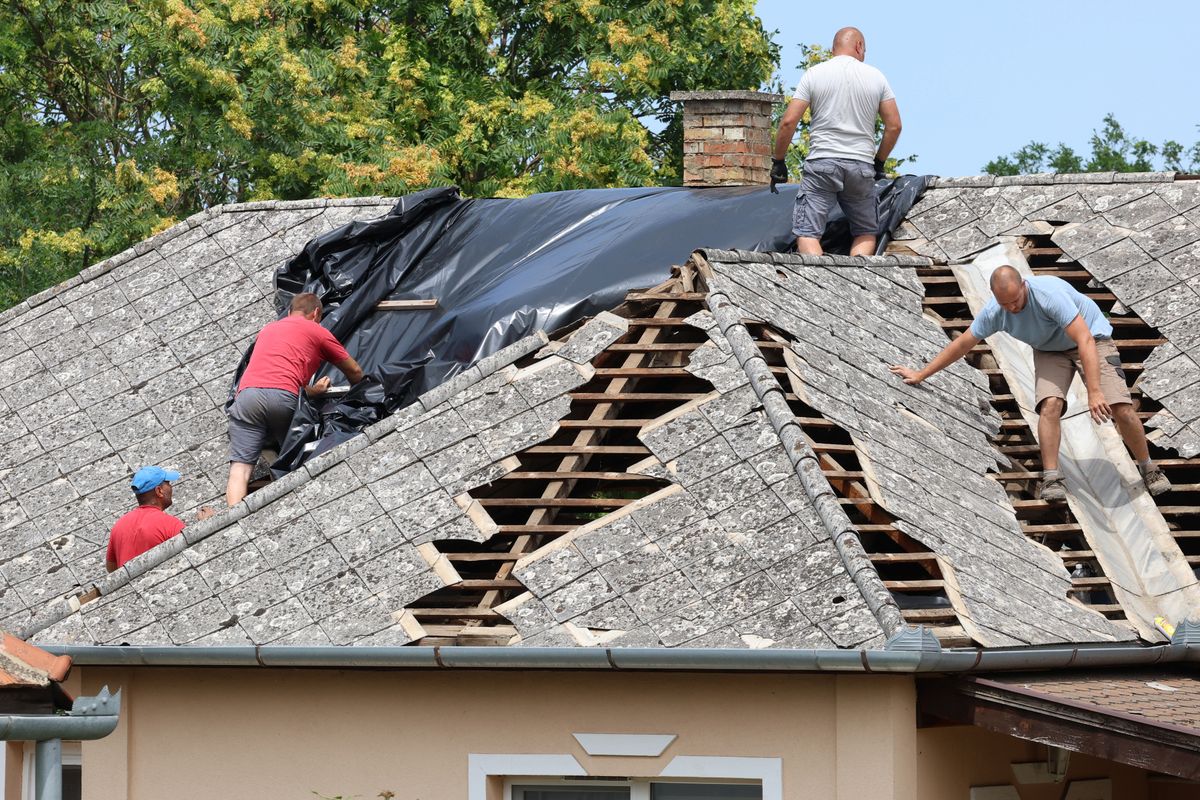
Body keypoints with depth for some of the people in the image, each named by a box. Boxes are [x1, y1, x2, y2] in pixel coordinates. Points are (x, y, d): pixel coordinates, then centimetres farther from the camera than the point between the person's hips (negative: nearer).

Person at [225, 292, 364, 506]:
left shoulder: (268, 329, 35)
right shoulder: (316, 331, 22)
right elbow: (355, 373, 31)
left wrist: (309, 391, 56)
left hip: (246, 394, 3)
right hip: (284, 398, -3)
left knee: (240, 466, -8)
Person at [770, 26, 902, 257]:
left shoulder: (814, 74, 2)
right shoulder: (876, 77, 7)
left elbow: (788, 122, -3)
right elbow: (894, 126, 7)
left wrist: (778, 161, 7)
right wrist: (879, 162, 20)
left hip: (822, 164, -2)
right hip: (862, 167, 2)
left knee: (807, 232, -4)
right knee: (866, 233, 16)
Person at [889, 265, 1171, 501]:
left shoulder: (1049, 295, -38)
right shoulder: (994, 312, -19)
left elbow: (1085, 341, -41)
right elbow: (962, 344, -3)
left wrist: (1094, 392, -47)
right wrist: (921, 375, 1)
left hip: (1091, 339, -4)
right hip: (1050, 350, 4)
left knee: (1121, 409, -15)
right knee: (1050, 404, -24)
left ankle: (1148, 468, 7)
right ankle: (1052, 479, -22)